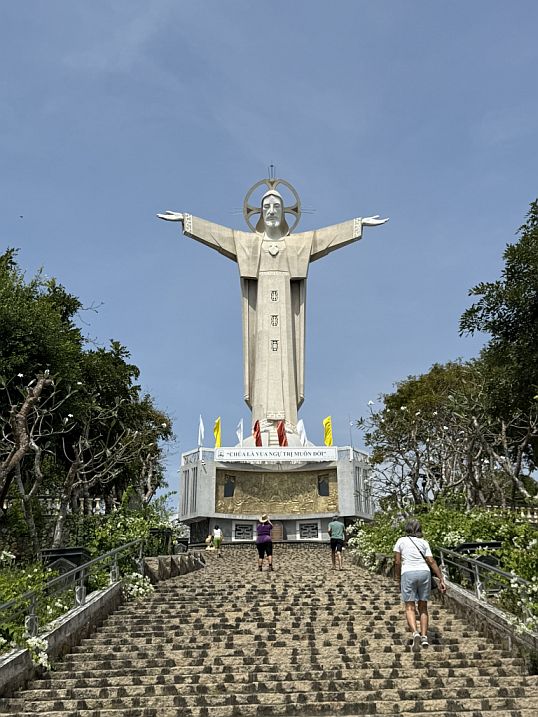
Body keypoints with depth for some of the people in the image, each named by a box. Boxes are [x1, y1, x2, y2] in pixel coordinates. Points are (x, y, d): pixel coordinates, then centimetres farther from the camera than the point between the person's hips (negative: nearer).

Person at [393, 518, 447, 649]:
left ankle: (415, 633, -23)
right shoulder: (424, 542, 13)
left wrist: (398, 578, 15)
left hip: (408, 574, -3)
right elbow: (431, 561, 3)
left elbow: (397, 562, 4)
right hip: (424, 573, 3)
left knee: (410, 608, -2)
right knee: (423, 607, 14)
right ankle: (424, 637, 8)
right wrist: (441, 579, 2)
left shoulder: (401, 541, 8)